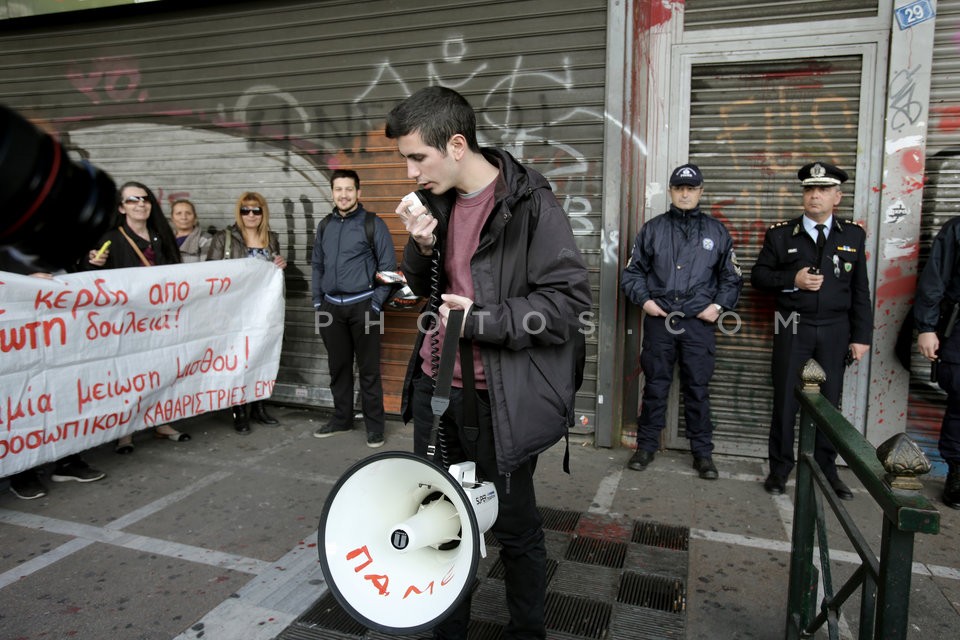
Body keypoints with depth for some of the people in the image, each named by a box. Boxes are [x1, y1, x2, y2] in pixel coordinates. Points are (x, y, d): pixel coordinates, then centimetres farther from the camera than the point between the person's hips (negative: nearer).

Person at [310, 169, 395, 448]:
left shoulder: (373, 223, -3)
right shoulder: (324, 225, 12)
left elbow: (388, 266, -4)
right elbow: (317, 265, 18)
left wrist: (377, 302, -9)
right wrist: (317, 301, 12)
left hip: (362, 305, -5)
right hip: (331, 307, 5)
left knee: (369, 369, 1)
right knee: (338, 366, 12)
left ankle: (375, 425, 11)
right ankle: (342, 419, 26)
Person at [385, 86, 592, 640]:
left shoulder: (531, 205, -14)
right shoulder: (438, 199, 8)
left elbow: (571, 300, -17)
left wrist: (482, 320, -19)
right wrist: (423, 246, -5)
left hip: (497, 401, -6)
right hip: (434, 387, 7)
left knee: (515, 527, 11)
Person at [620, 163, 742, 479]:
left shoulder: (717, 231, 8)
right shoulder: (652, 229, 6)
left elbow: (732, 277, 13)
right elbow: (632, 272, 9)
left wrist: (719, 305, -1)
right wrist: (644, 300, -5)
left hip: (699, 323, 0)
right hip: (658, 321, 0)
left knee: (698, 389, 6)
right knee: (655, 386, 7)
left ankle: (703, 453, 19)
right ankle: (646, 445, 20)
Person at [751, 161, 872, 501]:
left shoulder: (853, 235, 4)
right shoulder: (781, 234, 0)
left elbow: (860, 291, 5)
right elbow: (758, 276, 2)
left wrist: (861, 336, 1)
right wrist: (792, 280, -15)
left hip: (835, 331, 1)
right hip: (793, 329, -1)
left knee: (830, 401, 8)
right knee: (785, 399, 5)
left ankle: (827, 469, 23)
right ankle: (780, 468, 18)